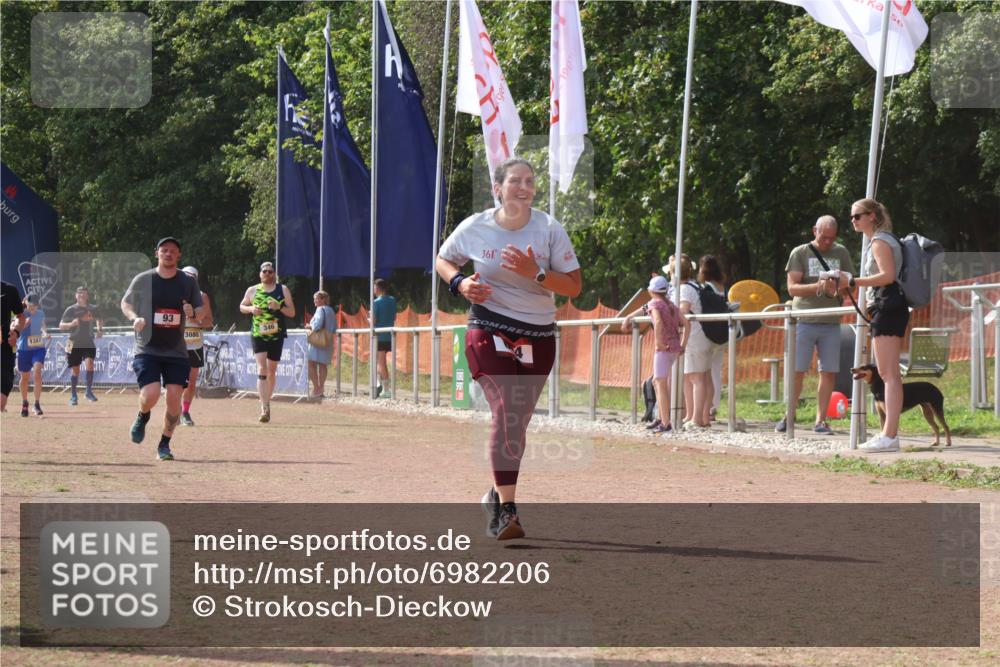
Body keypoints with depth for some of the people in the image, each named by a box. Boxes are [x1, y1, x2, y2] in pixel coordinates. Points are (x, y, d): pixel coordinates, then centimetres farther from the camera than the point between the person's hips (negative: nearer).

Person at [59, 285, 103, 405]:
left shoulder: (94, 309, 5)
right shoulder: (71, 310, -4)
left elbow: (99, 319, 26)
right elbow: (61, 326, -5)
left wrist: (100, 330, 7)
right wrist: (71, 324, -24)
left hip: (89, 343, 1)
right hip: (74, 344, -1)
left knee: (89, 364, -20)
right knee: (75, 371, 2)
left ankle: (89, 392, -8)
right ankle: (73, 396, 17)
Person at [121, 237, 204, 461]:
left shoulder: (188, 282, 4)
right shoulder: (142, 280, 0)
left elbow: (202, 313, 10)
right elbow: (125, 303, 13)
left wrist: (193, 313, -14)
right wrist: (134, 318, -9)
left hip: (176, 351, 2)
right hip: (147, 349, -2)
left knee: (174, 397, -7)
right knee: (151, 394, -18)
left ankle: (164, 445, 10)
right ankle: (142, 417, 19)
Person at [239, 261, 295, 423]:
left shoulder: (283, 290, 4)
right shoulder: (252, 290, 4)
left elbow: (292, 312, 4)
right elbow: (242, 307, 16)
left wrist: (279, 307, -15)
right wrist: (251, 309, -6)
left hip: (277, 335, 1)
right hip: (258, 335, -1)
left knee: (272, 371, 10)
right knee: (262, 369, -14)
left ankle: (266, 402, 29)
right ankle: (265, 408, -21)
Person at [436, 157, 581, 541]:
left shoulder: (549, 229, -5)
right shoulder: (474, 228, -5)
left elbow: (574, 286, -6)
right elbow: (444, 260, 14)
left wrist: (536, 273, -22)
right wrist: (461, 283, -7)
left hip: (538, 338, 2)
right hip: (489, 332, -2)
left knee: (517, 423, 10)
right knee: (506, 411, -20)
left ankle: (497, 496, 34)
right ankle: (505, 509, -22)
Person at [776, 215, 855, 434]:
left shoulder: (841, 253, 11)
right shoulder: (800, 253, 2)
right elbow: (792, 288, -5)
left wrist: (838, 289, -12)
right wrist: (818, 287, -20)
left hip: (831, 322, 3)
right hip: (804, 321, -3)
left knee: (829, 372, 0)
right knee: (797, 371, -2)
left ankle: (820, 420, 6)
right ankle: (788, 417, 7)